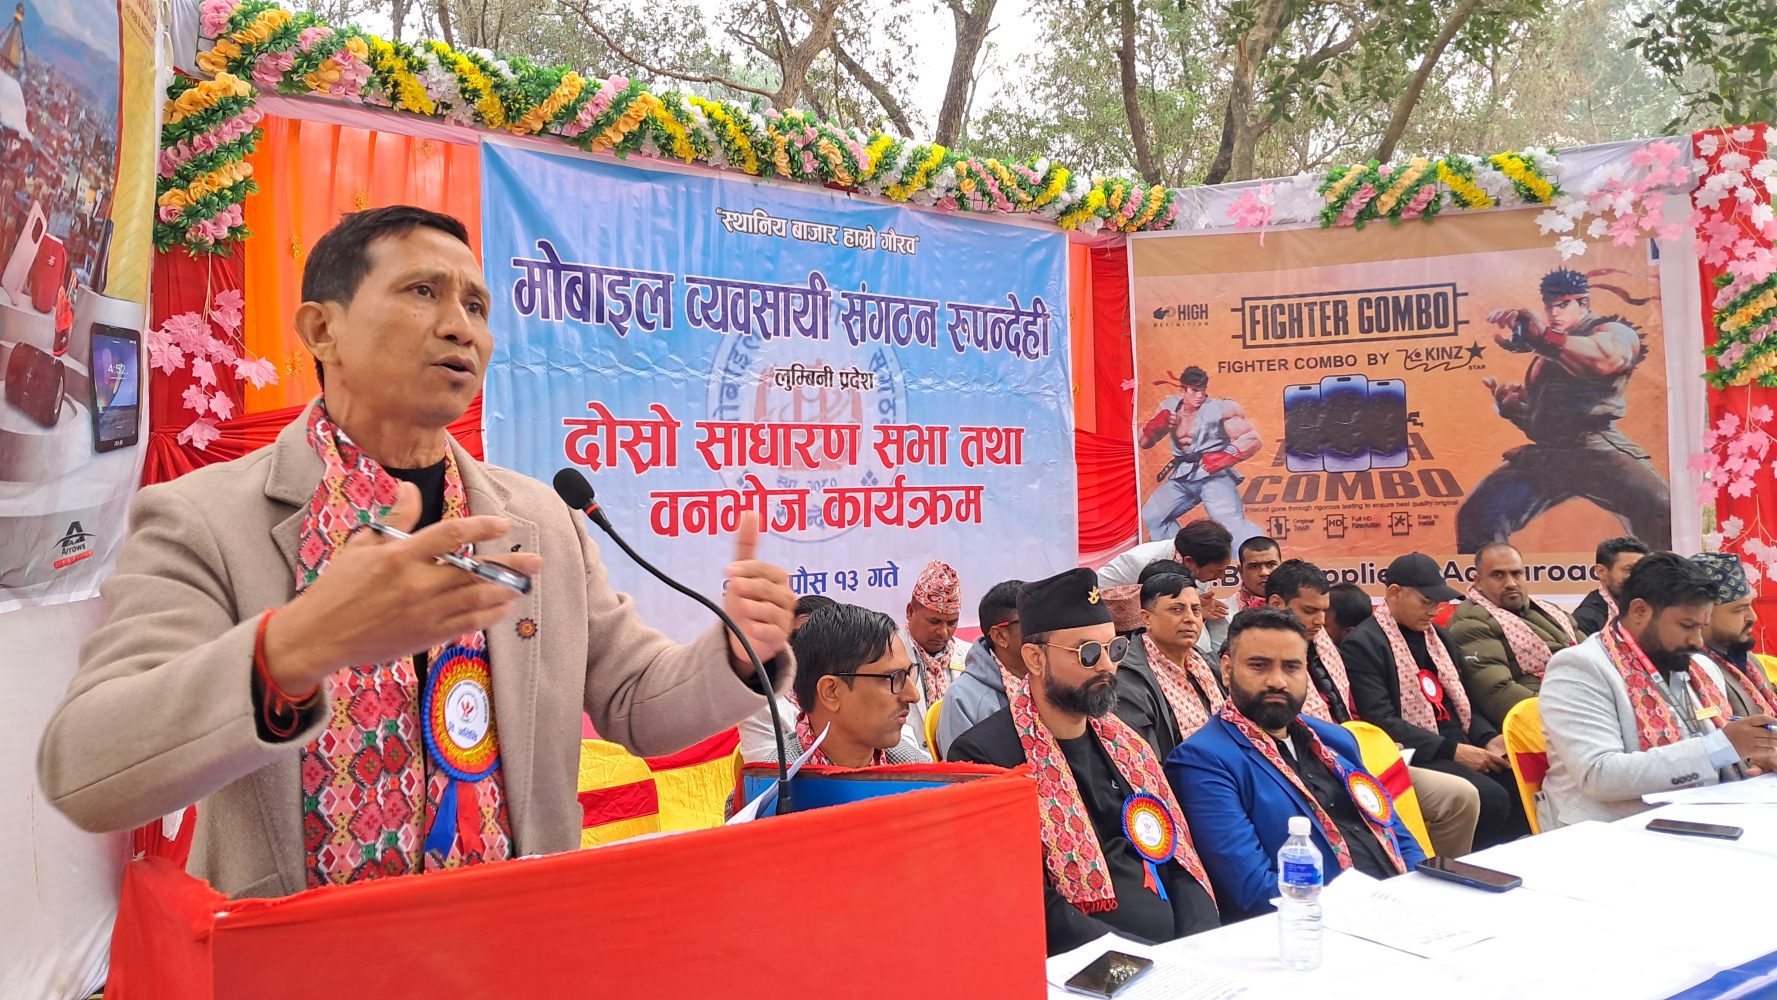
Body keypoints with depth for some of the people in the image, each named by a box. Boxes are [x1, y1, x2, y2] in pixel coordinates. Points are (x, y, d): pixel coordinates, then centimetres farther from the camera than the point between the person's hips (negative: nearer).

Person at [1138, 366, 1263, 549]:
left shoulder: (1220, 408, -10)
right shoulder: (1169, 407, 8)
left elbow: (1253, 439, -12)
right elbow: (1144, 442, 13)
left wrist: (1225, 457, -23)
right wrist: (1157, 425, -8)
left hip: (1213, 474, -7)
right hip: (1182, 476, 7)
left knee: (1233, 523, -24)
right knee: (1152, 516, 15)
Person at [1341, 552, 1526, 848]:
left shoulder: (1439, 636, 20)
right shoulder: (1362, 645, -7)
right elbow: (1382, 722, -14)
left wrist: (1488, 738, 1)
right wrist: (1452, 751, -18)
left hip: (1463, 745, 8)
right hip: (1417, 755, -7)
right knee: (1491, 799, -29)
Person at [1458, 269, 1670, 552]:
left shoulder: (1611, 331, 5)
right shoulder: (1545, 354, 25)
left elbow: (1605, 358, -23)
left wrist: (1547, 337, -32)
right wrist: (1509, 405, 7)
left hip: (1597, 451, -6)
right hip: (1542, 456, 6)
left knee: (1662, 512, -29)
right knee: (1476, 516, -2)